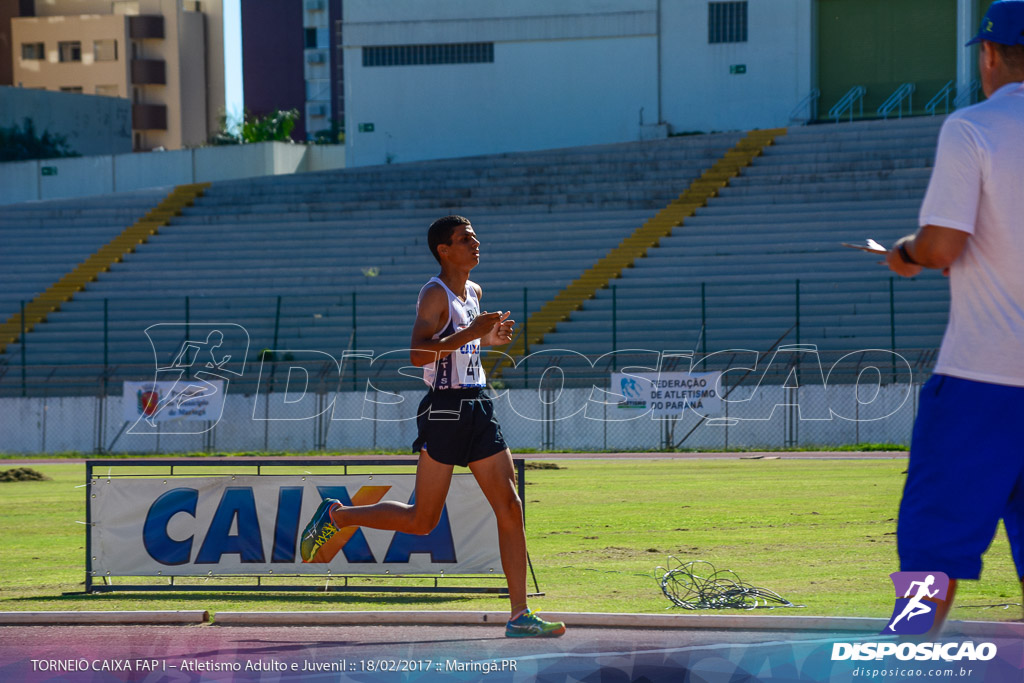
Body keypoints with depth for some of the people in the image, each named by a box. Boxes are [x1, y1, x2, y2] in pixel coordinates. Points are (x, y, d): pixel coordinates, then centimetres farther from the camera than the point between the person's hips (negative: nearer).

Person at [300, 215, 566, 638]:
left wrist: (490, 338, 15)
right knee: (422, 521, -1)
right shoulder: (435, 294, -12)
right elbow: (417, 354, -23)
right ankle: (335, 516, 20)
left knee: (510, 509, -1)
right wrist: (470, 333, -25)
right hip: (444, 411, -8)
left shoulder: (474, 293, 15)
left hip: (478, 410, 8)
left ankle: (520, 616, 0)